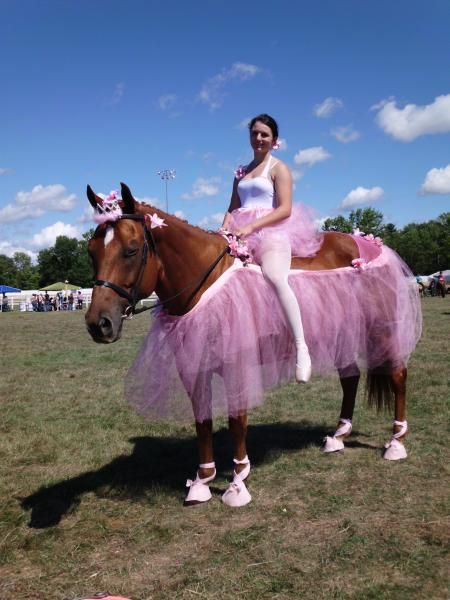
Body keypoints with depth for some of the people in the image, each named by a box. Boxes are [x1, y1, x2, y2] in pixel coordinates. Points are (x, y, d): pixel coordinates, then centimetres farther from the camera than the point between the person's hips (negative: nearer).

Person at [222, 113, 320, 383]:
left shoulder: (279, 168, 5)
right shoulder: (241, 172, 24)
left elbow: (285, 209, -7)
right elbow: (233, 209, 21)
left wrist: (251, 226, -17)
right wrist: (225, 230, -2)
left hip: (272, 230, -7)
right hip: (241, 234, 7)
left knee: (275, 276, -35)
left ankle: (302, 350, -35)